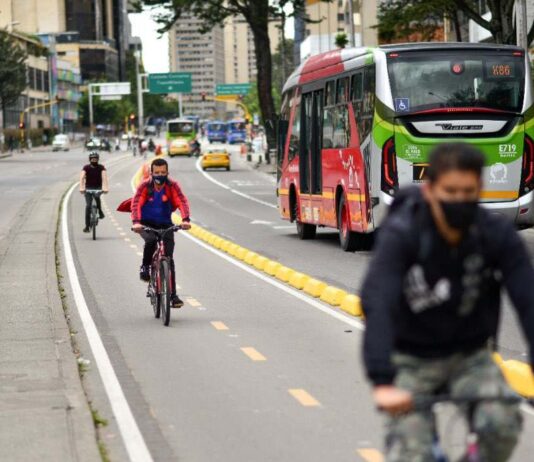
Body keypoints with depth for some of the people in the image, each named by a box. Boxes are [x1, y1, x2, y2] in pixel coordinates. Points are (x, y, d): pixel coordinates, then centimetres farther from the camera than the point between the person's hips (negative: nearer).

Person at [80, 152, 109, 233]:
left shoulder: (101, 167, -9)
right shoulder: (86, 167, -10)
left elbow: (104, 177, -24)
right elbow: (82, 177, -23)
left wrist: (105, 187, -41)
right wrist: (81, 188, -41)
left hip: (98, 187, 0)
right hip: (88, 188, 0)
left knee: (97, 196, -34)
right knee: (88, 205, -13)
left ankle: (100, 212, -11)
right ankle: (87, 226, -8)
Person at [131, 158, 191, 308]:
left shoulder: (172, 186, -12)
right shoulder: (145, 186, -14)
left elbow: (182, 202, -25)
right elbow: (136, 204, -26)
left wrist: (185, 220, -43)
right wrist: (136, 222, -45)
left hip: (165, 225, 1)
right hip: (146, 224, -1)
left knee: (168, 259, -4)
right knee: (151, 240, -35)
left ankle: (173, 295, 1)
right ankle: (145, 267, -9)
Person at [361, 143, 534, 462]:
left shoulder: (499, 235, -15)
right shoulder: (401, 235, -23)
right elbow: (377, 303, -35)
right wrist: (383, 383, -49)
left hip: (470, 357, 2)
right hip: (411, 361, -1)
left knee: (501, 423, -26)